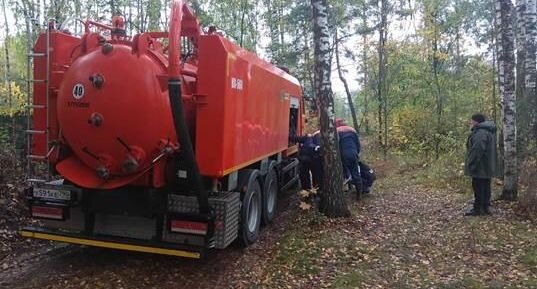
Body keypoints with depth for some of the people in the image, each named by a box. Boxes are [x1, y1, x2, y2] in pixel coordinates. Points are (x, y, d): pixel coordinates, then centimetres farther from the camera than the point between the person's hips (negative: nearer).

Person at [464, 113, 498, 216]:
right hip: (486, 167, 11)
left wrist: (472, 164, -22)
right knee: (485, 187, 14)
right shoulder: (487, 131, 16)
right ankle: (486, 207, 21)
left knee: (479, 188, -4)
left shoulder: (480, 133, -20)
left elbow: (477, 150, -27)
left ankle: (478, 209, 1)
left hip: (480, 167, -11)